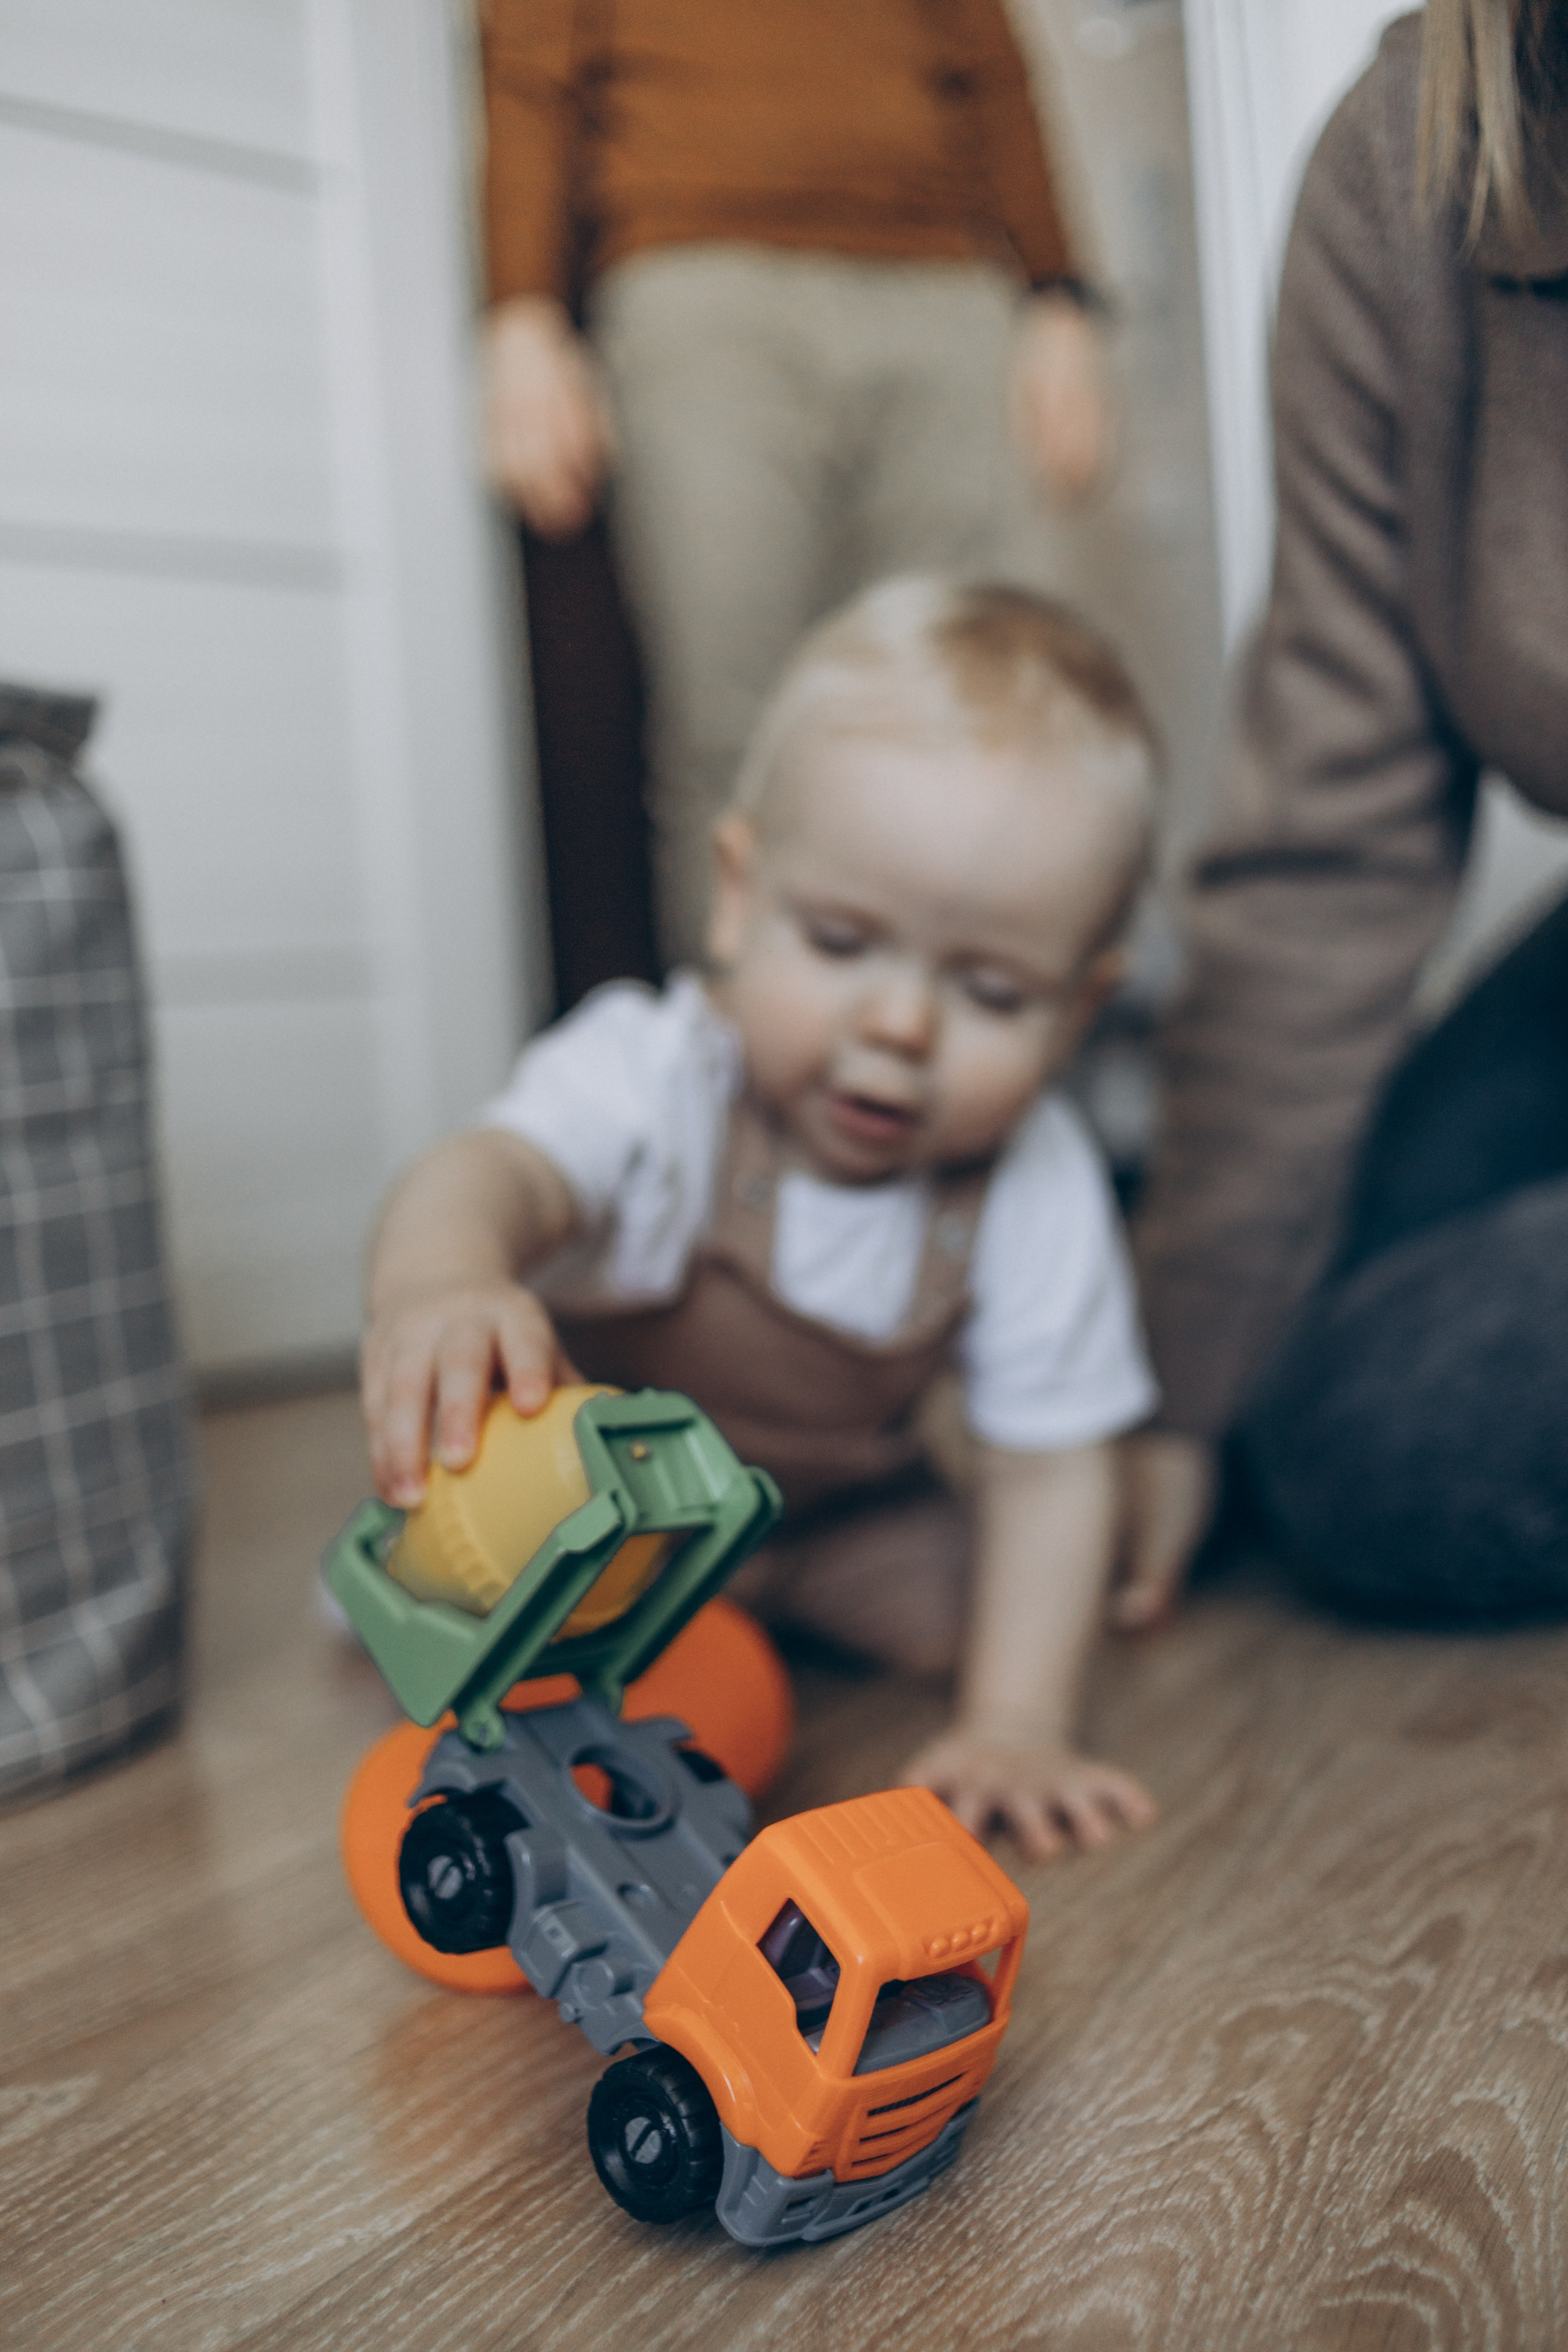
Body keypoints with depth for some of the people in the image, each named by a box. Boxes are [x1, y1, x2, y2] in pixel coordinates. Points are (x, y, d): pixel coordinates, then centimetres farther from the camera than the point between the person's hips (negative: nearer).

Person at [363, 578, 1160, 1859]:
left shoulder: (1036, 1187, -27)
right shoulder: (654, 1076, -35)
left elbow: (1049, 1466, -20)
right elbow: (491, 1173, -55)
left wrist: (1016, 1727, -27)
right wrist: (438, 1286, -80)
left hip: (830, 1499, 3)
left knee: (940, 1602, -15)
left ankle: (755, 1579, 13)